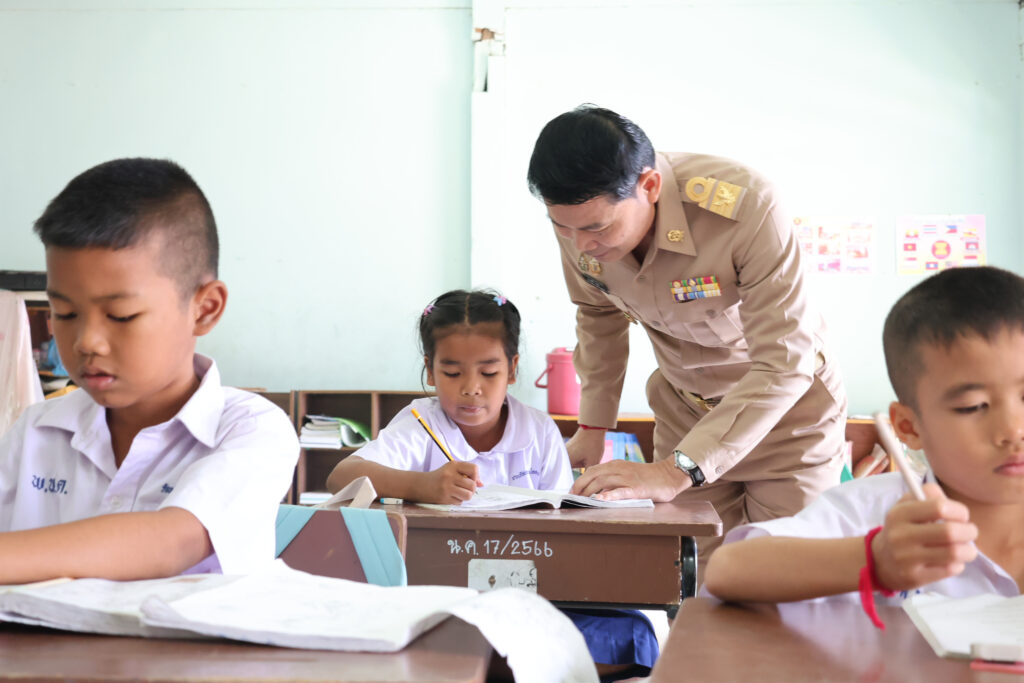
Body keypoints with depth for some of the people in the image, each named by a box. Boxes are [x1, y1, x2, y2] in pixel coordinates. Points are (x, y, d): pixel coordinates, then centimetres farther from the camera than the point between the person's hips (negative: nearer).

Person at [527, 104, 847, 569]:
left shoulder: (743, 207, -34)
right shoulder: (578, 217, -17)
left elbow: (785, 364, -36)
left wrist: (676, 472, -42)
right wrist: (592, 426, 3)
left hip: (788, 403, -4)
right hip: (684, 406, 4)